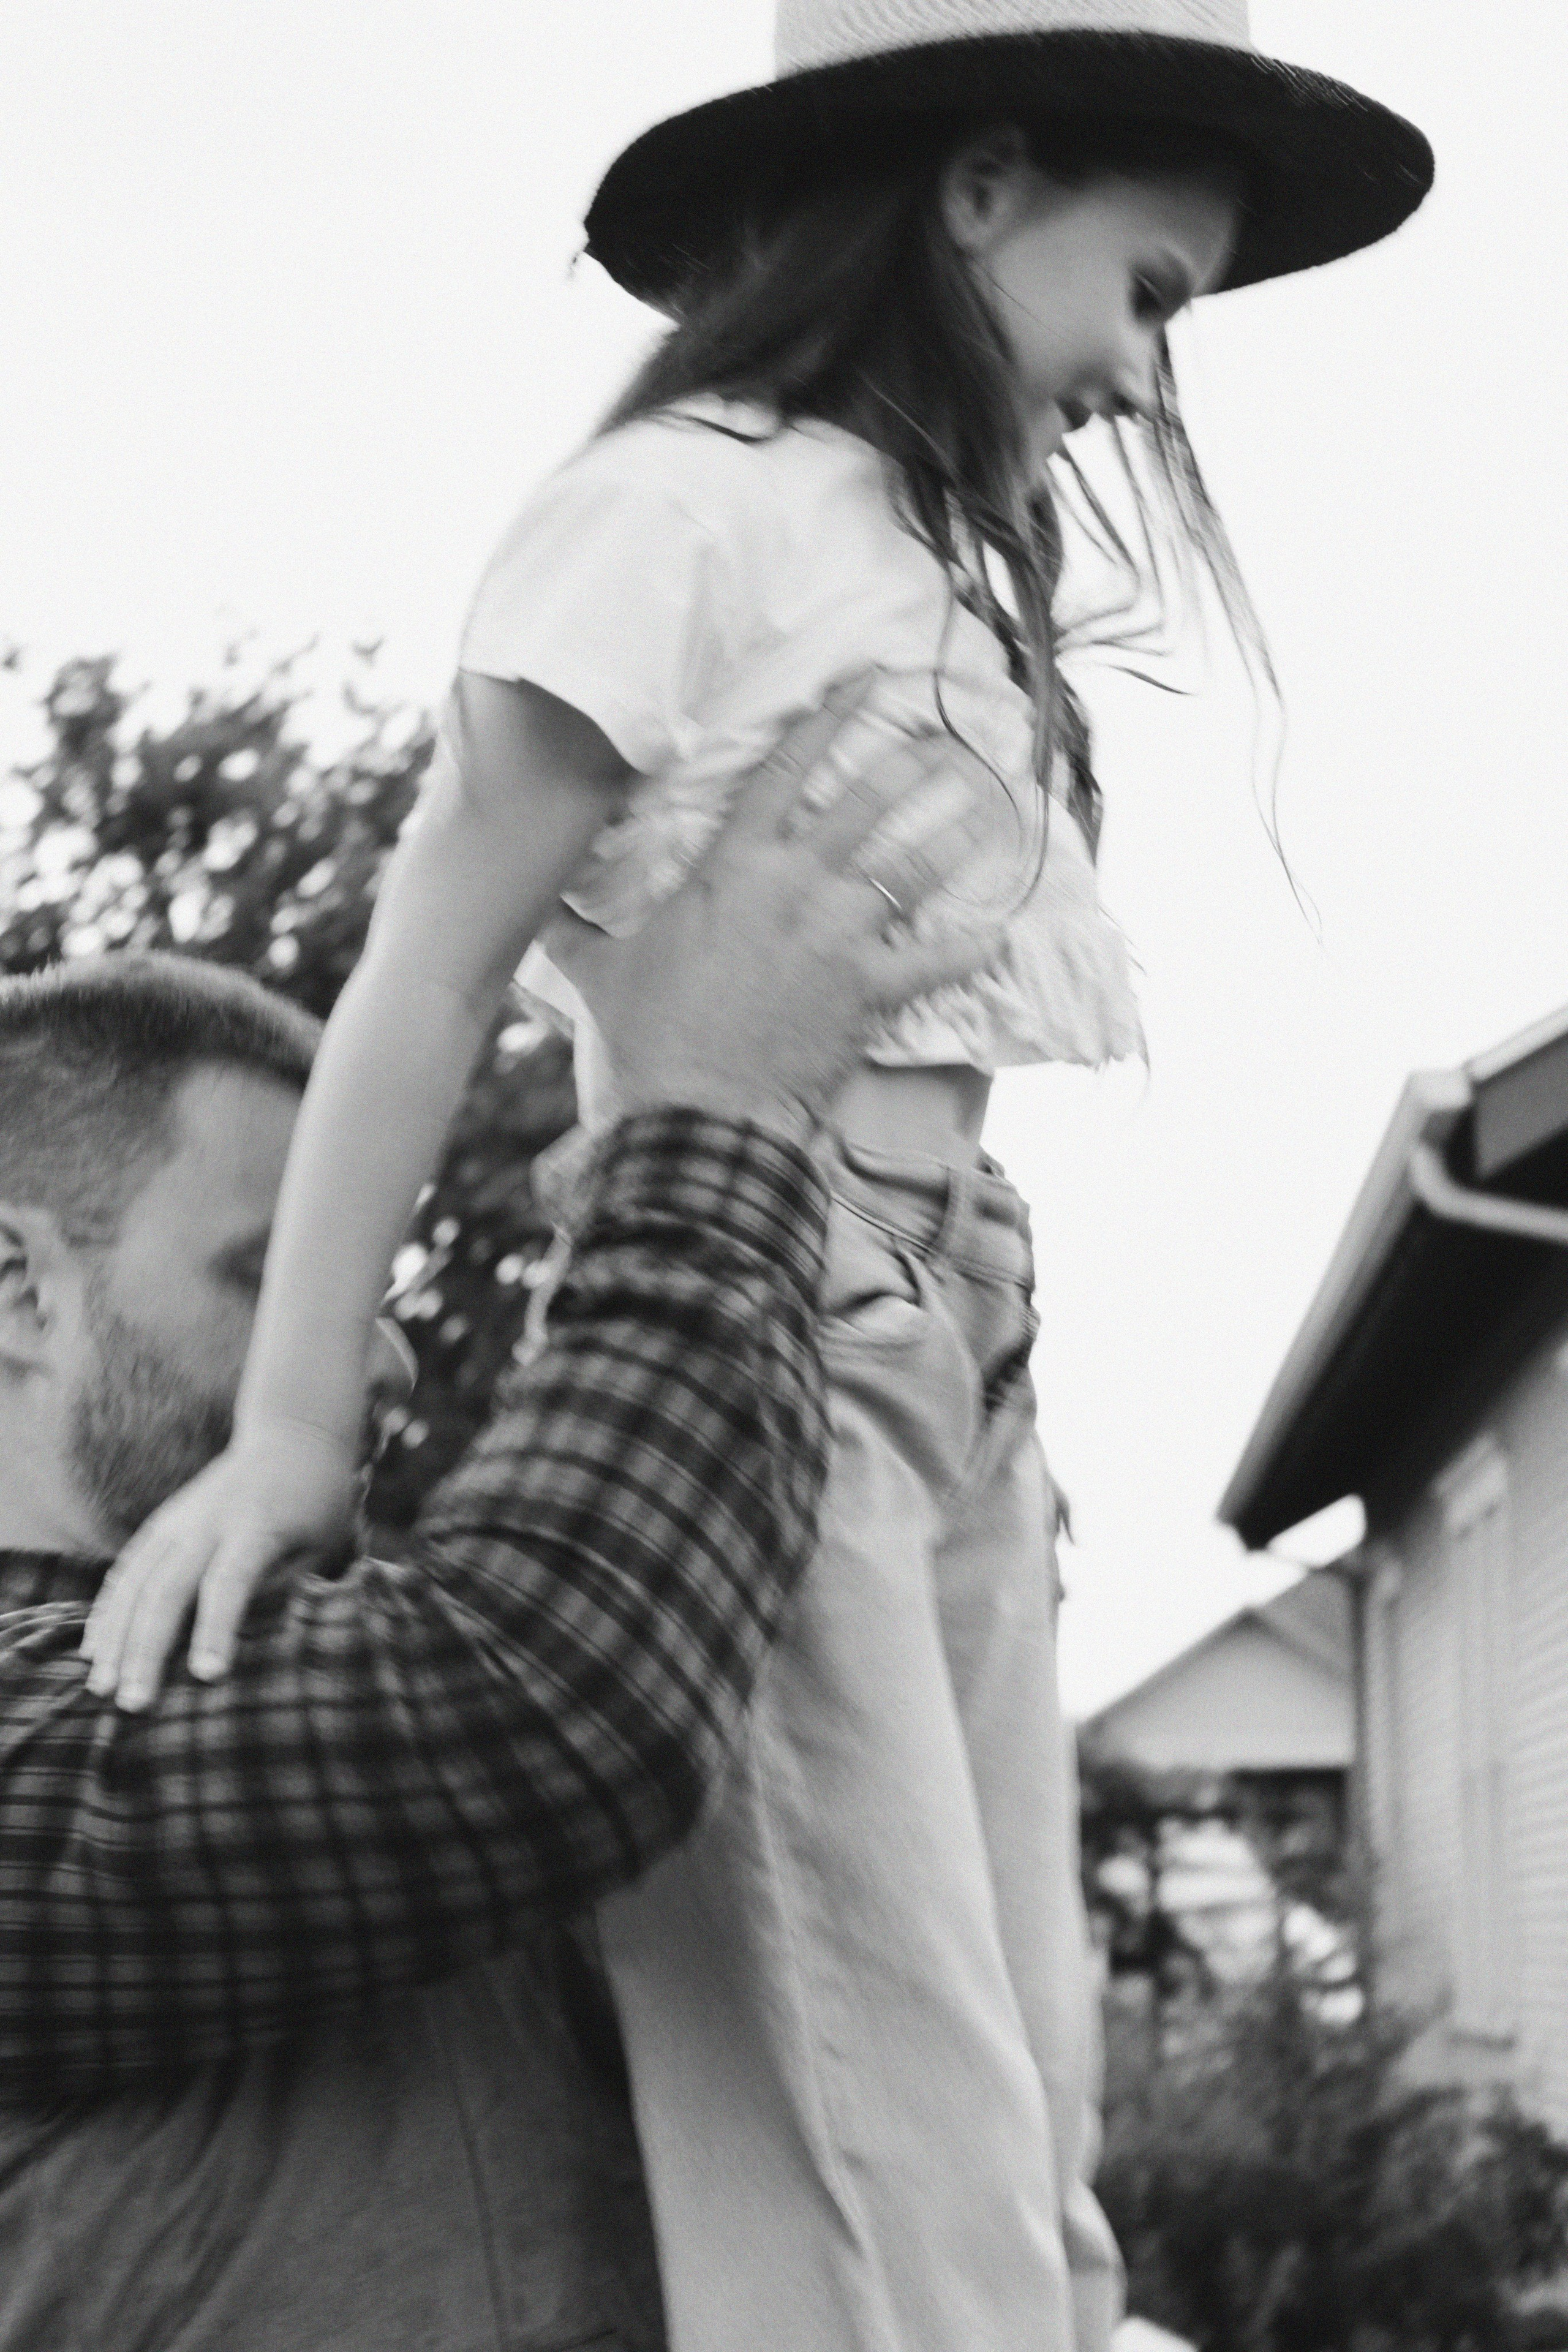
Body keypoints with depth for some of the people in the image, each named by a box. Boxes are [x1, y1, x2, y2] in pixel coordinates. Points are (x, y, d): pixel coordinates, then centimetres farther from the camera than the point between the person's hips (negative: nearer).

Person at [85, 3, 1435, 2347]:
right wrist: (294, 1420, -15)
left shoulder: (931, 557, 20)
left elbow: (918, 1028, 11)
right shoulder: (691, 501, -5)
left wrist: (996, 1416, 4)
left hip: (953, 1368, 8)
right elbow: (431, 975, -10)